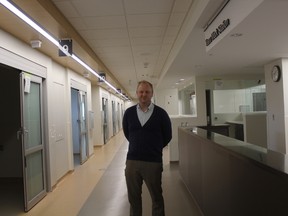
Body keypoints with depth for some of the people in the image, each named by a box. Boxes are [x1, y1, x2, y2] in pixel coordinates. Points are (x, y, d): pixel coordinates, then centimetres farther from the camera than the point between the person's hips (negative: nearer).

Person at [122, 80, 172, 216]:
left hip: (153, 161, -2)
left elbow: (167, 136, 5)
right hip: (132, 161, 3)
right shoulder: (129, 112, 2)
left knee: (157, 198, 11)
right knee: (133, 197, 15)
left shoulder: (160, 113, -5)